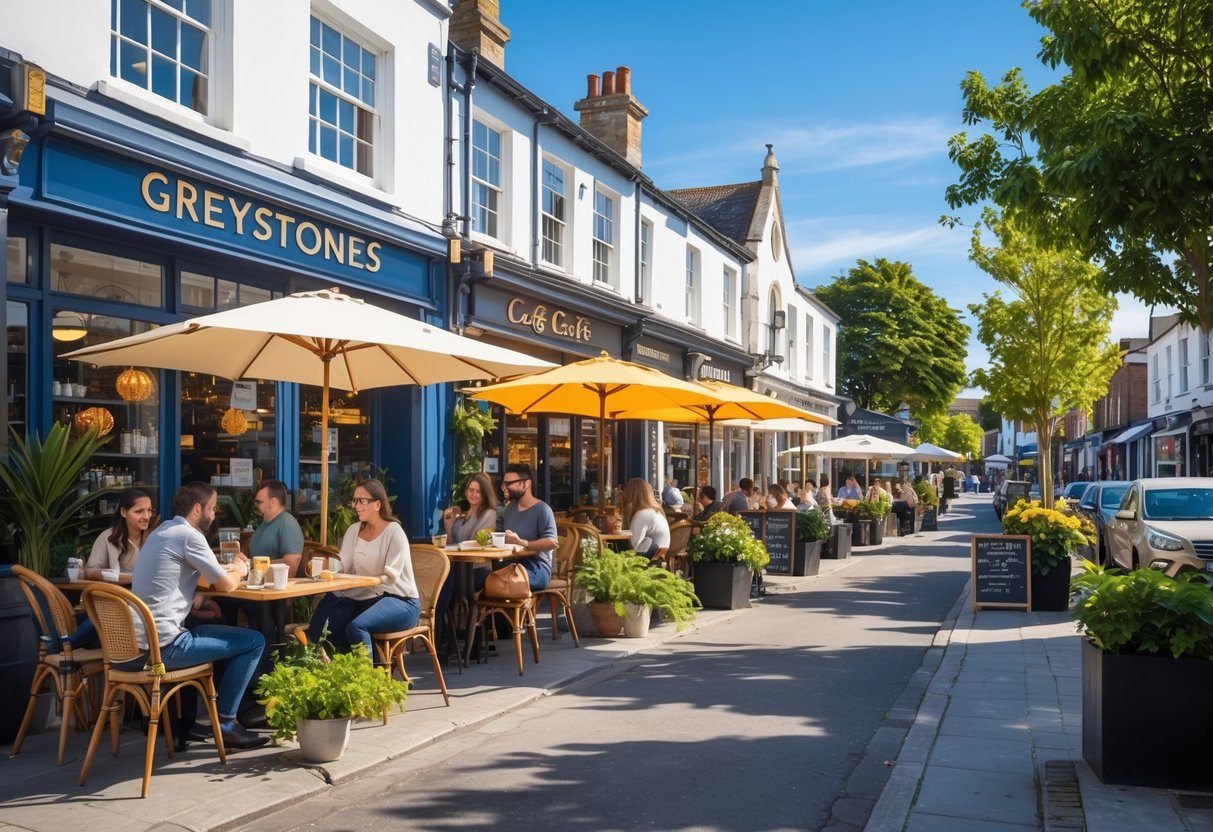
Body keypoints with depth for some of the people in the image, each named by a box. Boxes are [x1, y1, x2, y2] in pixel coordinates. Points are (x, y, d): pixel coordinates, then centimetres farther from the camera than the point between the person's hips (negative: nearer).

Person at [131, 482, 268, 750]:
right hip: (163, 646, -10)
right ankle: (225, 724, 3)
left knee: (211, 629, 33)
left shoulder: (161, 531, 16)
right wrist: (239, 570, 13)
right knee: (254, 641, -3)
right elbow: (226, 584, -8)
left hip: (138, 642, 10)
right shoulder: (189, 535, -12)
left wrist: (228, 567, 16)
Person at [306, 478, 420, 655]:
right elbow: (341, 567, 0)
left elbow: (390, 578, -16)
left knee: (356, 626, -32)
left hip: (400, 601, -6)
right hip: (368, 598, 6)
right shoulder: (354, 530, 10)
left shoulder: (394, 532, -10)